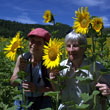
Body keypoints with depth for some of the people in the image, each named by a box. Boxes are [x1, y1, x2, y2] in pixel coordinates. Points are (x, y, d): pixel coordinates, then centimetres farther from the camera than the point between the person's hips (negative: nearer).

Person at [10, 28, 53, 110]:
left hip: (42, 102, -2)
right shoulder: (22, 58, -10)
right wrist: (20, 71, -25)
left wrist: (37, 89, -27)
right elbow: (13, 83, -7)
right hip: (22, 101, 2)